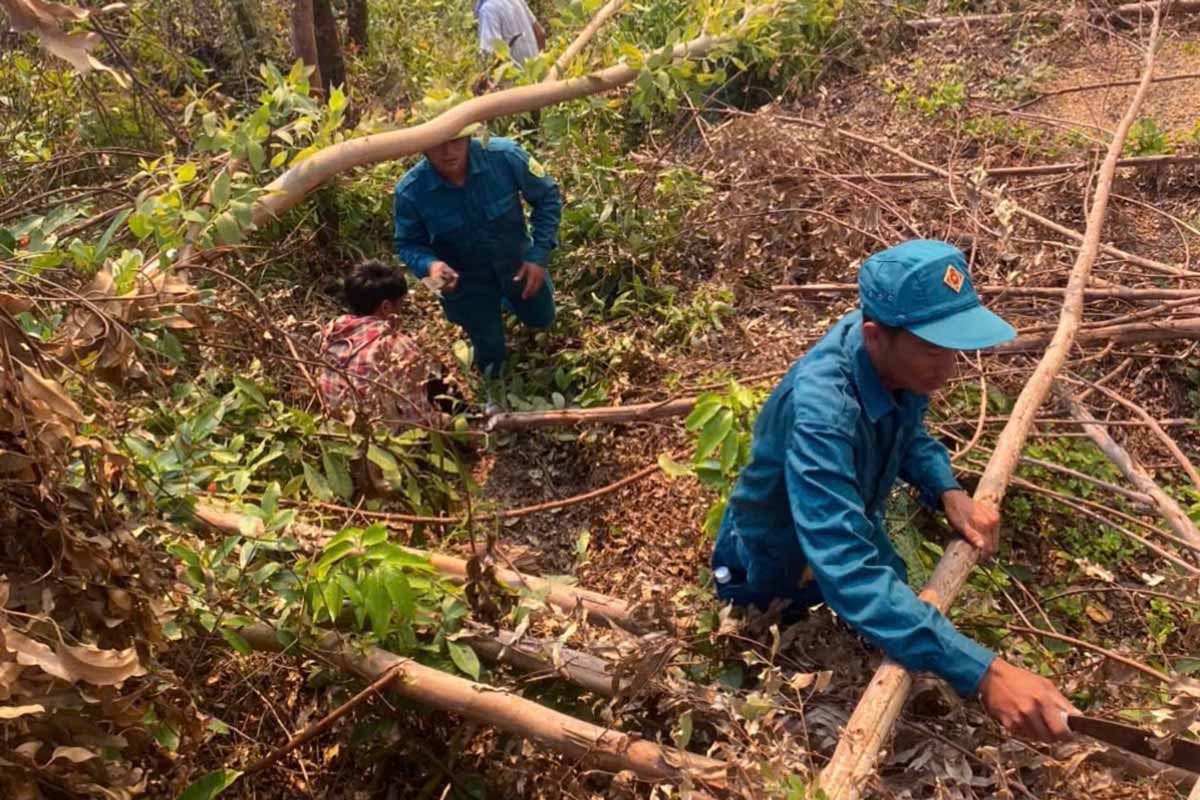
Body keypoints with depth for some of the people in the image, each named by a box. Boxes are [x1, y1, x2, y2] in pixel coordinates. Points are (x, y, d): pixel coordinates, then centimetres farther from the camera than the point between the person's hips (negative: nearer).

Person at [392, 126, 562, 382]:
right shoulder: (410, 192, -29)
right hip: (465, 277, -1)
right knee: (491, 356, 12)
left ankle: (505, 301, 60)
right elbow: (408, 244, -13)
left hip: (517, 262, 2)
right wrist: (430, 265, -36)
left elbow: (547, 197, -15)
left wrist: (539, 255, -19)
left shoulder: (504, 155, -31)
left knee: (541, 321, 27)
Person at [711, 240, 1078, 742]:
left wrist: (949, 493, -19)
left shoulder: (899, 361, -22)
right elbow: (849, 574, -52)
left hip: (854, 533, 7)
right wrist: (983, 672, -57)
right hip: (775, 575, -6)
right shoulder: (820, 411, -45)